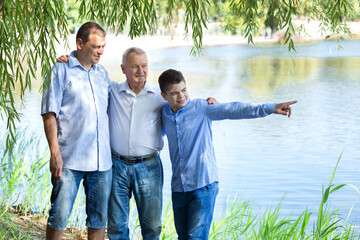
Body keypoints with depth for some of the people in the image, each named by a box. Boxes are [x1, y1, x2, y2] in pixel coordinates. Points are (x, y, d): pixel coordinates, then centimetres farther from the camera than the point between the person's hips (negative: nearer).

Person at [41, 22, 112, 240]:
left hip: (102, 160, 5)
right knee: (59, 215, -4)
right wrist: (55, 153, -13)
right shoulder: (61, 71, -1)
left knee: (99, 218, 9)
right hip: (70, 159, -5)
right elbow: (49, 114, -6)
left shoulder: (103, 73, 15)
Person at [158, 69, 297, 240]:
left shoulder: (201, 108, -6)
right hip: (178, 187, 5)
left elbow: (232, 110, -18)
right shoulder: (164, 115, 7)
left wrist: (270, 108, -28)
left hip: (203, 186, -5)